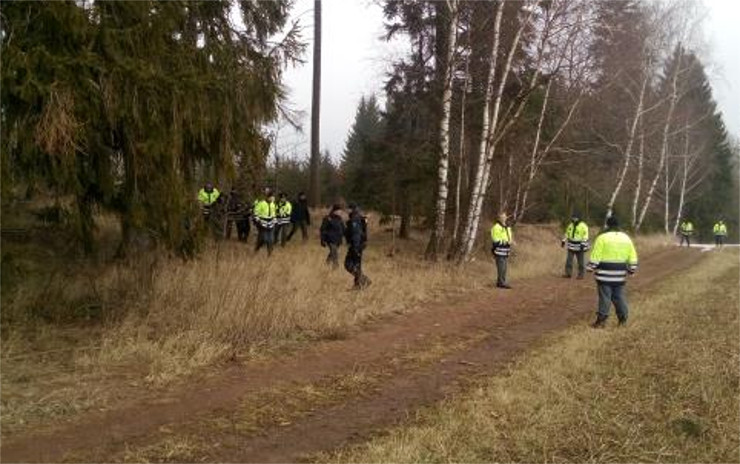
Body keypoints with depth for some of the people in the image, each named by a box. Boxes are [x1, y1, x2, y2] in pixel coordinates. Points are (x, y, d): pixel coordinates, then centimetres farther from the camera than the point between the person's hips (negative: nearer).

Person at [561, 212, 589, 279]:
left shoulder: (583, 226, -11)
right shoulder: (571, 225, 7)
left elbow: (585, 236, -15)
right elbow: (567, 233, 17)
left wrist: (583, 244, -23)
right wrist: (563, 241, 11)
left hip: (579, 247, -5)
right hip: (571, 246, 5)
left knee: (580, 262, 3)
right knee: (569, 260, 0)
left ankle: (581, 275, 10)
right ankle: (568, 273, 5)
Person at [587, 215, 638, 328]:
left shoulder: (602, 237, -8)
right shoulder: (626, 238, 9)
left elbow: (595, 256, -10)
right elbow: (632, 257, 13)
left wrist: (591, 268, -3)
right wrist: (631, 269, 20)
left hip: (605, 274, -5)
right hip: (619, 275, 5)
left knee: (604, 297, -2)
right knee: (619, 296, 12)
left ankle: (602, 320, 1)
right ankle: (623, 319, 17)